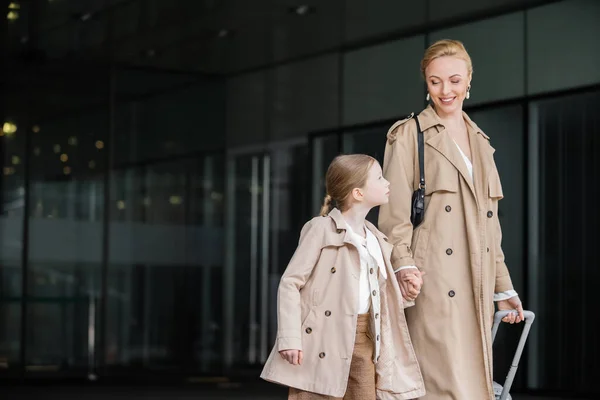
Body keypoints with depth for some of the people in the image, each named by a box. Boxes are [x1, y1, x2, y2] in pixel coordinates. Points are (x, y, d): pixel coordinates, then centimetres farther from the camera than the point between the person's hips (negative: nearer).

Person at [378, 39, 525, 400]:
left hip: (476, 285, 6)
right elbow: (395, 210, -6)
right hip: (434, 281, -6)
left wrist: (503, 287, 19)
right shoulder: (409, 134, 2)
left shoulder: (481, 142, 20)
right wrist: (403, 264, -21)